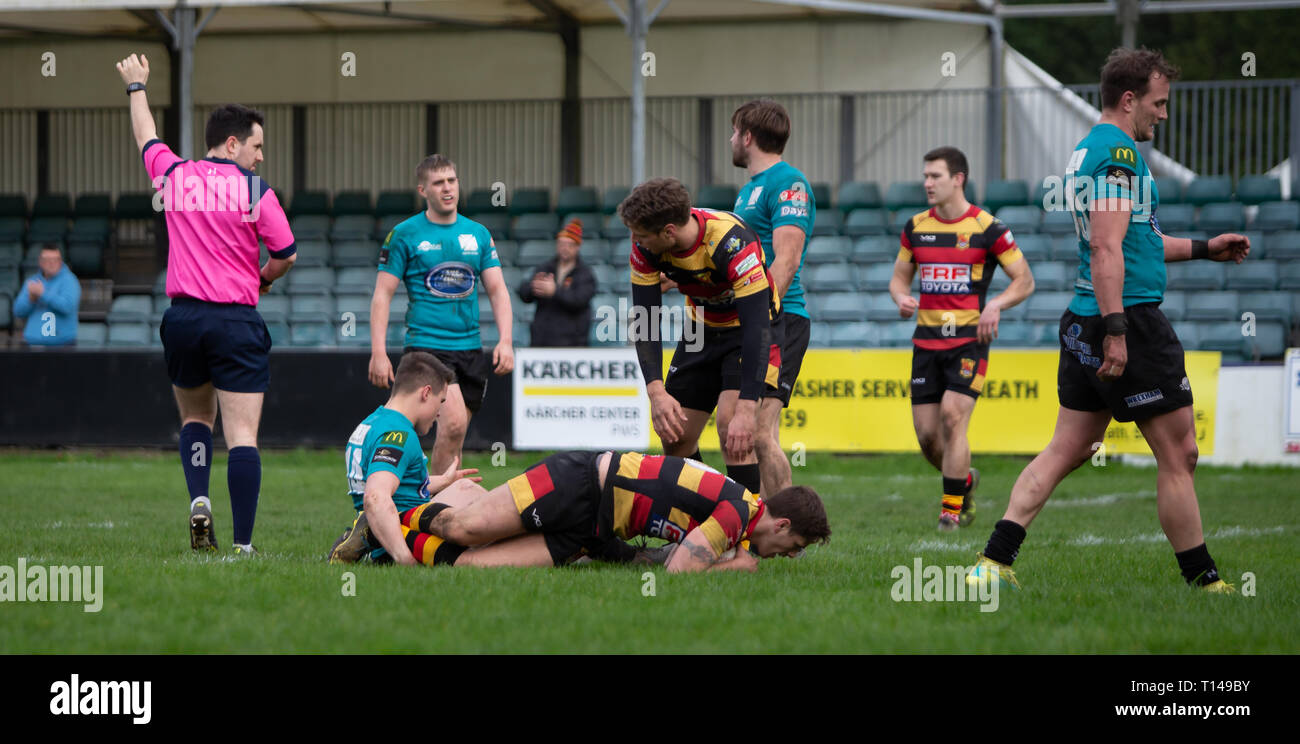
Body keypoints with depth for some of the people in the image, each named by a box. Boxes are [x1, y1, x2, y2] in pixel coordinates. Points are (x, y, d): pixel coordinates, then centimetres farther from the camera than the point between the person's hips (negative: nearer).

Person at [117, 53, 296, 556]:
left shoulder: (173, 175, 5)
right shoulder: (256, 192, -6)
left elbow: (146, 135, 25)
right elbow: (286, 255, 1)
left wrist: (136, 87, 44)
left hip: (183, 318, 4)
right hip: (237, 323, -4)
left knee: (195, 418, 25)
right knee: (242, 435, -6)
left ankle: (198, 499, 1)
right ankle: (243, 544, -13)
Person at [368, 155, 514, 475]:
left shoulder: (478, 234, 11)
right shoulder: (405, 234, -1)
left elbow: (498, 290, 11)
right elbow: (382, 295, -2)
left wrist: (506, 340, -4)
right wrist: (378, 352, -11)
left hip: (470, 349, 5)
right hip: (426, 344, -5)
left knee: (454, 441, 5)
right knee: (453, 422, -22)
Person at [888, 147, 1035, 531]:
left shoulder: (987, 228, -5)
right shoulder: (916, 227, 9)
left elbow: (1024, 280, -1)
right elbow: (900, 276, 19)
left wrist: (995, 305, -19)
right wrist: (902, 297, -5)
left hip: (969, 340, -5)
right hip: (926, 339, 5)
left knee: (953, 416, -17)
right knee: (927, 434, 1)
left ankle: (952, 509, -6)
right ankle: (965, 479, 30)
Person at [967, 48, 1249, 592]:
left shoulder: (1086, 150, 19)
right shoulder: (1119, 151, -13)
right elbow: (1106, 248, -22)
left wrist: (1203, 248, 32)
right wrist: (1116, 330, -25)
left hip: (1084, 323, 10)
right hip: (1131, 317, -10)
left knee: (1068, 448, 9)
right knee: (1178, 453, -1)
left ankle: (994, 562, 1)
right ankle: (1203, 582, 4)